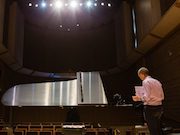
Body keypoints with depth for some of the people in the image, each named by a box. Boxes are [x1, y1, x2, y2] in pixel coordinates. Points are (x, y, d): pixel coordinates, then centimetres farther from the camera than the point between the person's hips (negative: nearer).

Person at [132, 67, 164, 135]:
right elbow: (162, 97, 15)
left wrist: (138, 98, -4)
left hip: (150, 108, -8)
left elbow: (146, 97, -20)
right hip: (159, 107, 8)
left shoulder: (146, 81, -10)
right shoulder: (157, 81, 14)